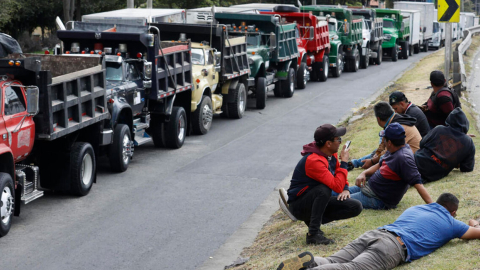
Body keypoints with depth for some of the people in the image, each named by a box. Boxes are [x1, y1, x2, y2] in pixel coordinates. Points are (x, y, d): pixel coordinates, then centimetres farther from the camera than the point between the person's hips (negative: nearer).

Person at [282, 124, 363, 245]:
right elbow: (337, 187, -35)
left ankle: (313, 220, -1)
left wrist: (345, 189, 0)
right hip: (298, 206, -8)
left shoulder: (331, 154, -1)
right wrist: (344, 162, -25)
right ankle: (313, 233, -32)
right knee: (323, 189, -38)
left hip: (316, 201, 9)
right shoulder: (314, 160, -29)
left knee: (356, 207, -6)